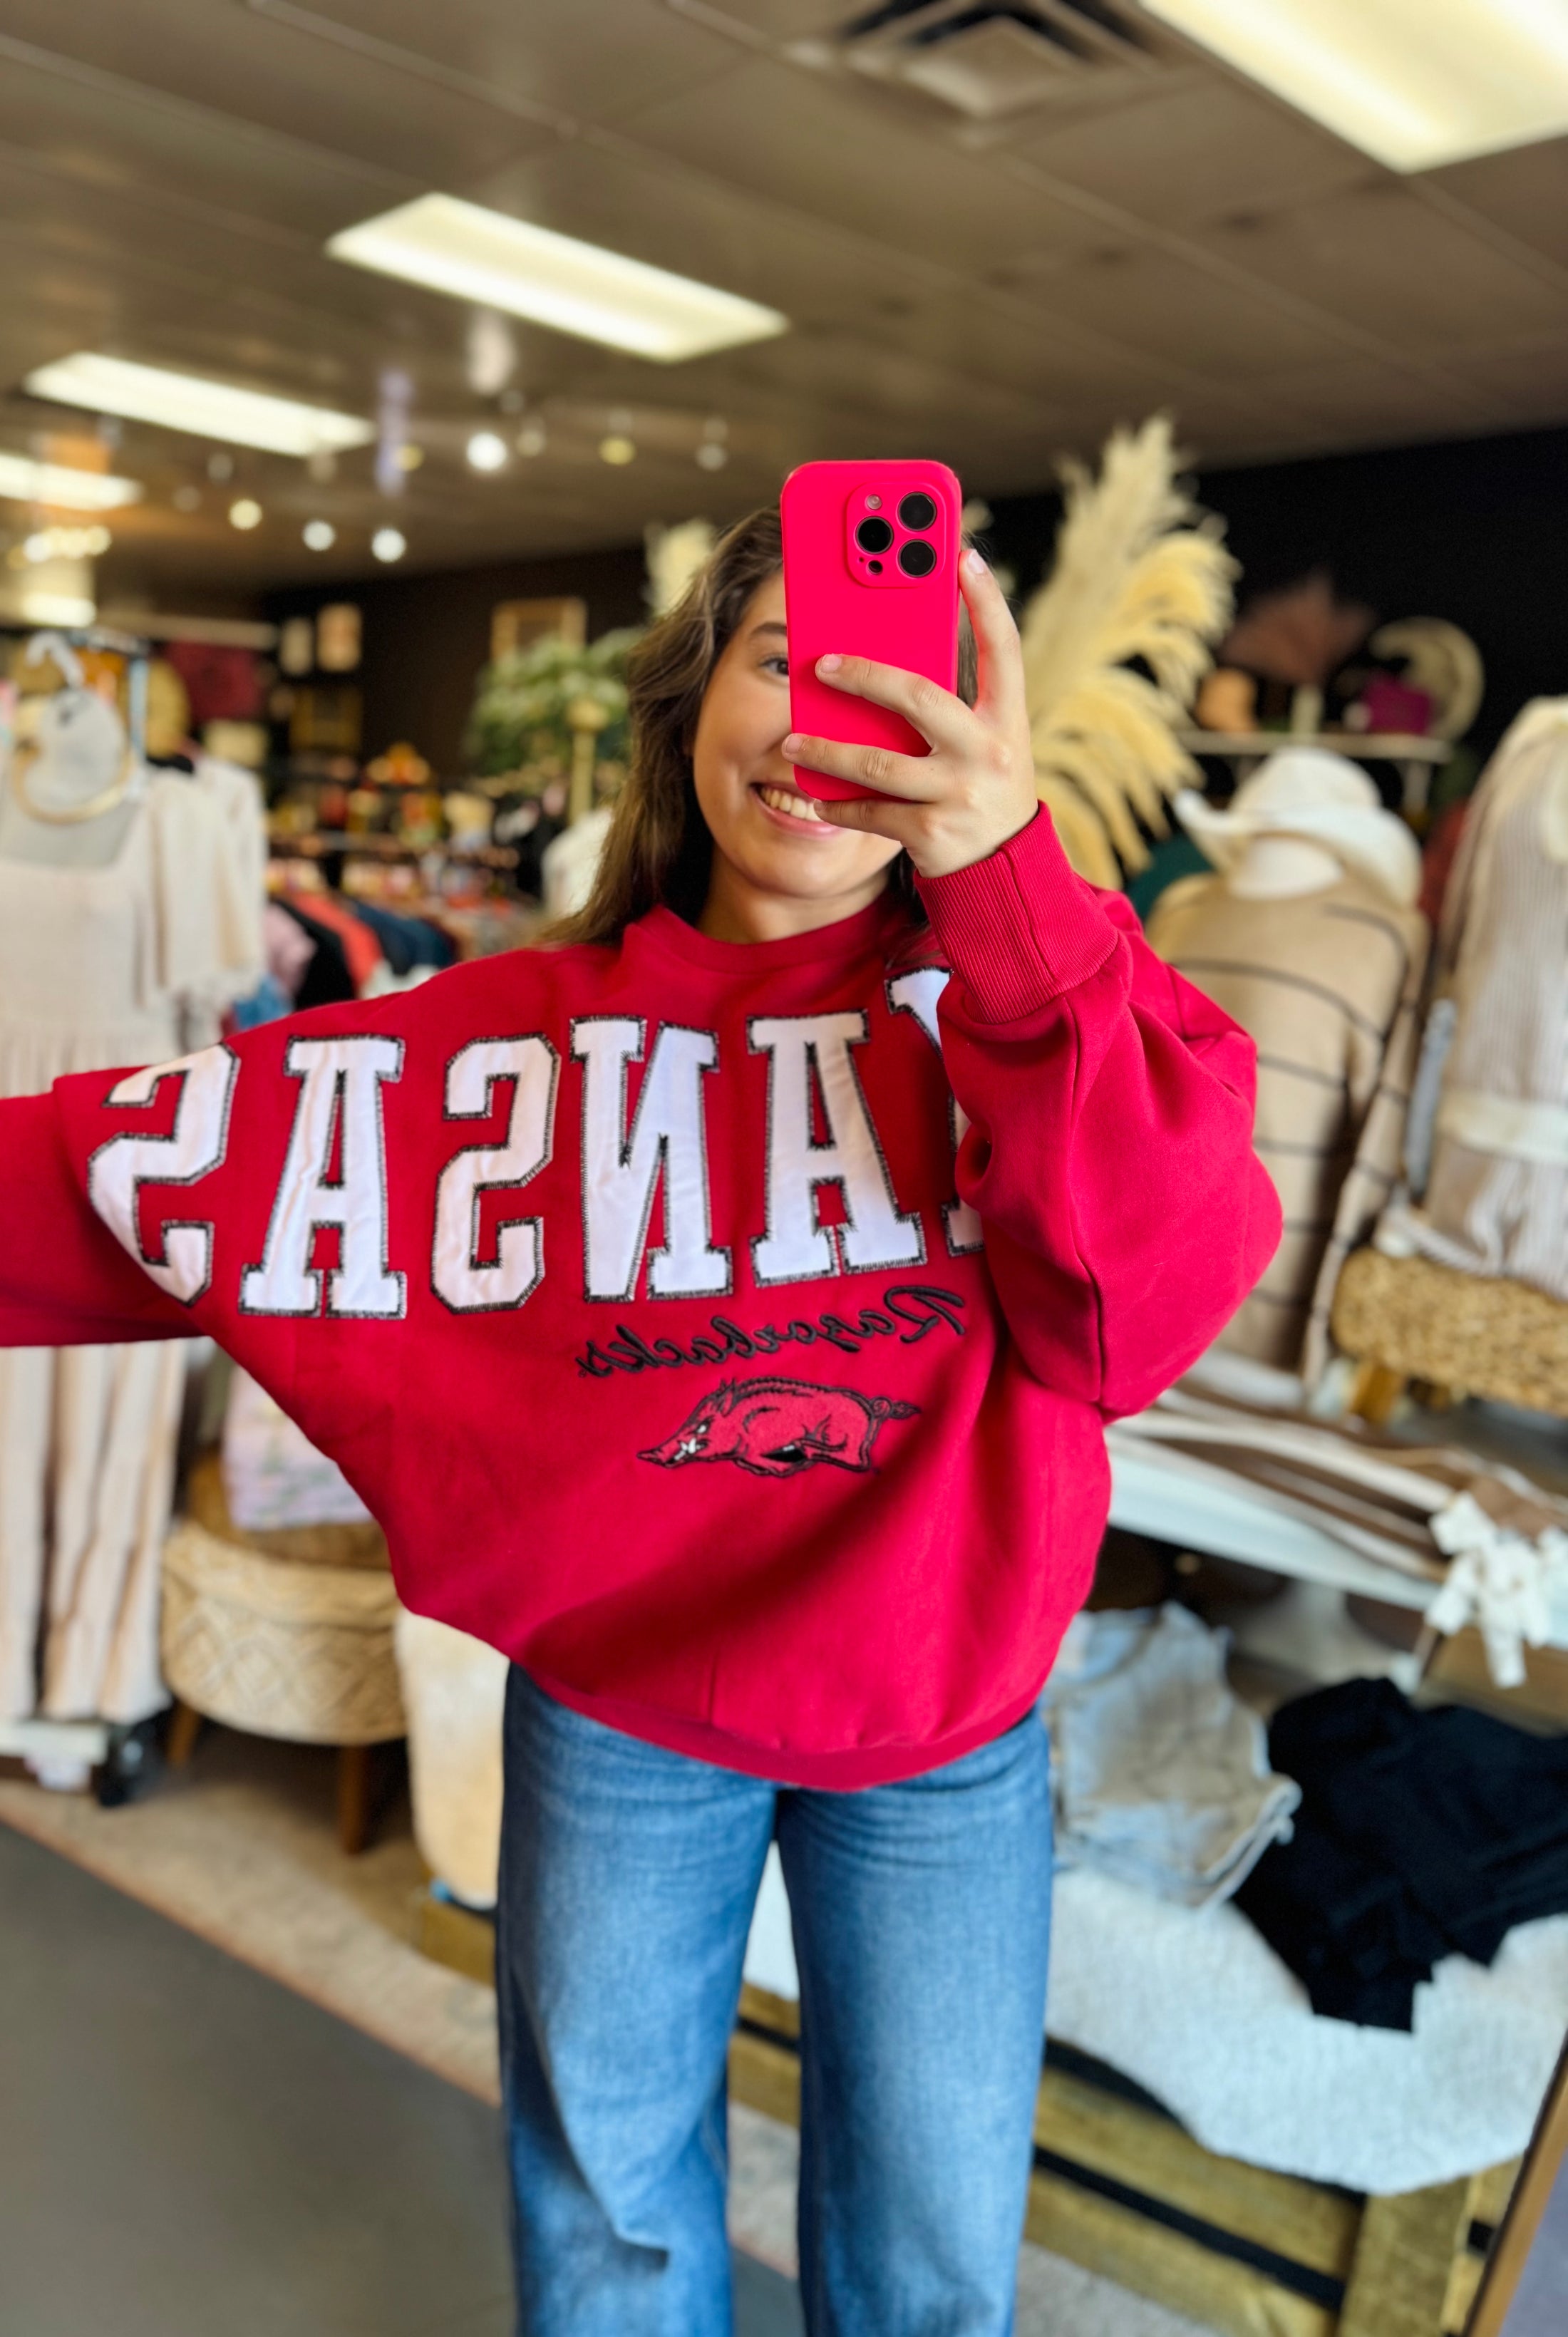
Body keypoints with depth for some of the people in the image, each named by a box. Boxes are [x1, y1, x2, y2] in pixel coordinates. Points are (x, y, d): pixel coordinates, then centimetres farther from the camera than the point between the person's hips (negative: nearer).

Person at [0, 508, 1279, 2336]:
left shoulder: (1023, 992, -10)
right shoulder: (529, 1036, -8)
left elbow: (1159, 1291, -28)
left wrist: (1004, 868, -38)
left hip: (945, 1720, 0)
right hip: (616, 1703, 1)